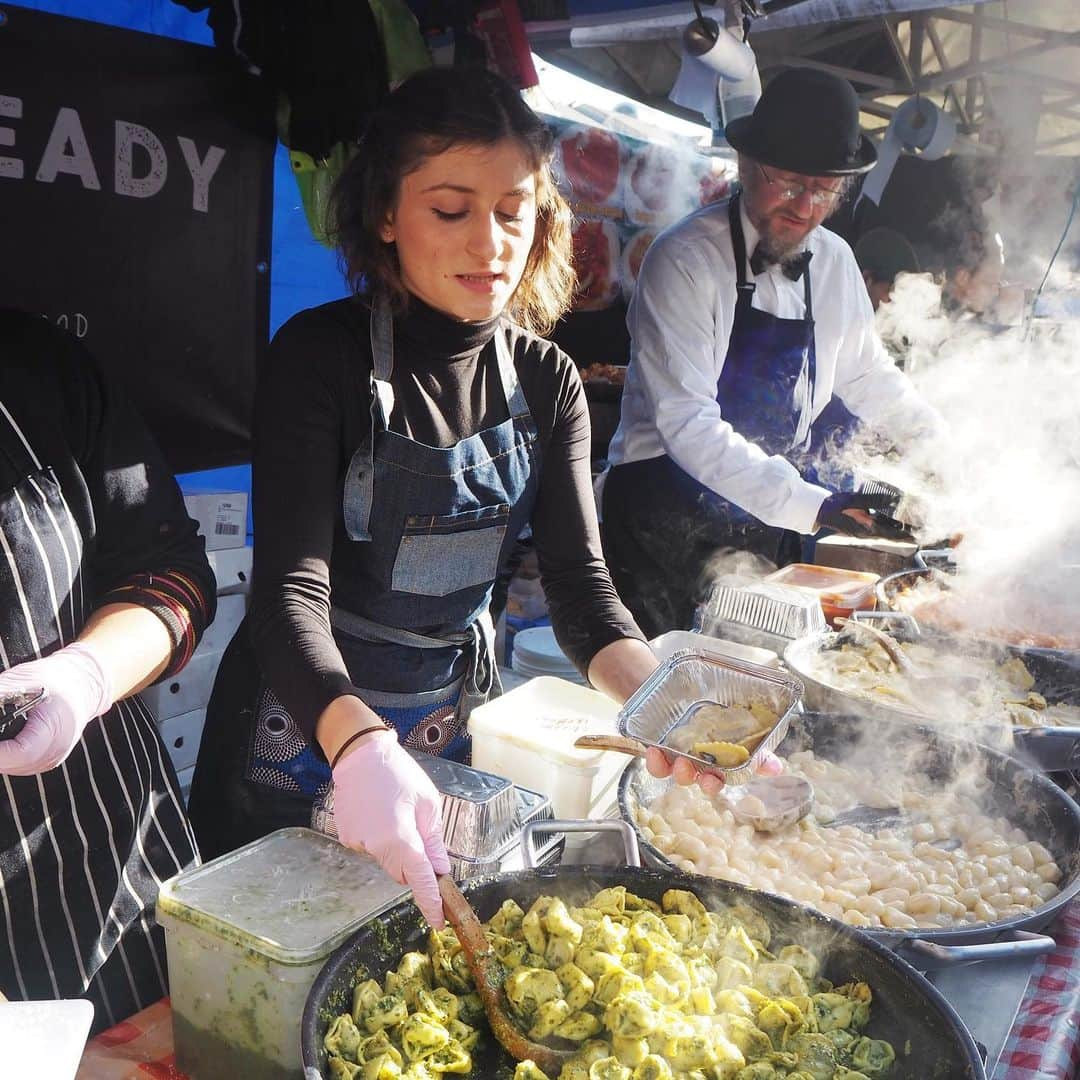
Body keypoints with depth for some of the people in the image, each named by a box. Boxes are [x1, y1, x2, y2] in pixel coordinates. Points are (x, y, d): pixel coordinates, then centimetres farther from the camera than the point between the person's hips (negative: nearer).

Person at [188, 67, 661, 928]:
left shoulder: (547, 381, -4)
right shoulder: (323, 355, -18)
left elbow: (578, 578, -10)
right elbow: (290, 588, -27)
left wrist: (657, 695, -30)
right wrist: (359, 742, -46)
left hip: (457, 726, 4)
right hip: (306, 724, -4)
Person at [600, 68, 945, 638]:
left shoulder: (835, 262, 4)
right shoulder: (685, 260, -16)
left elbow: (867, 376, 19)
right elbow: (688, 424, -23)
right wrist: (812, 505, -27)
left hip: (776, 517, 6)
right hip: (669, 512, -5)